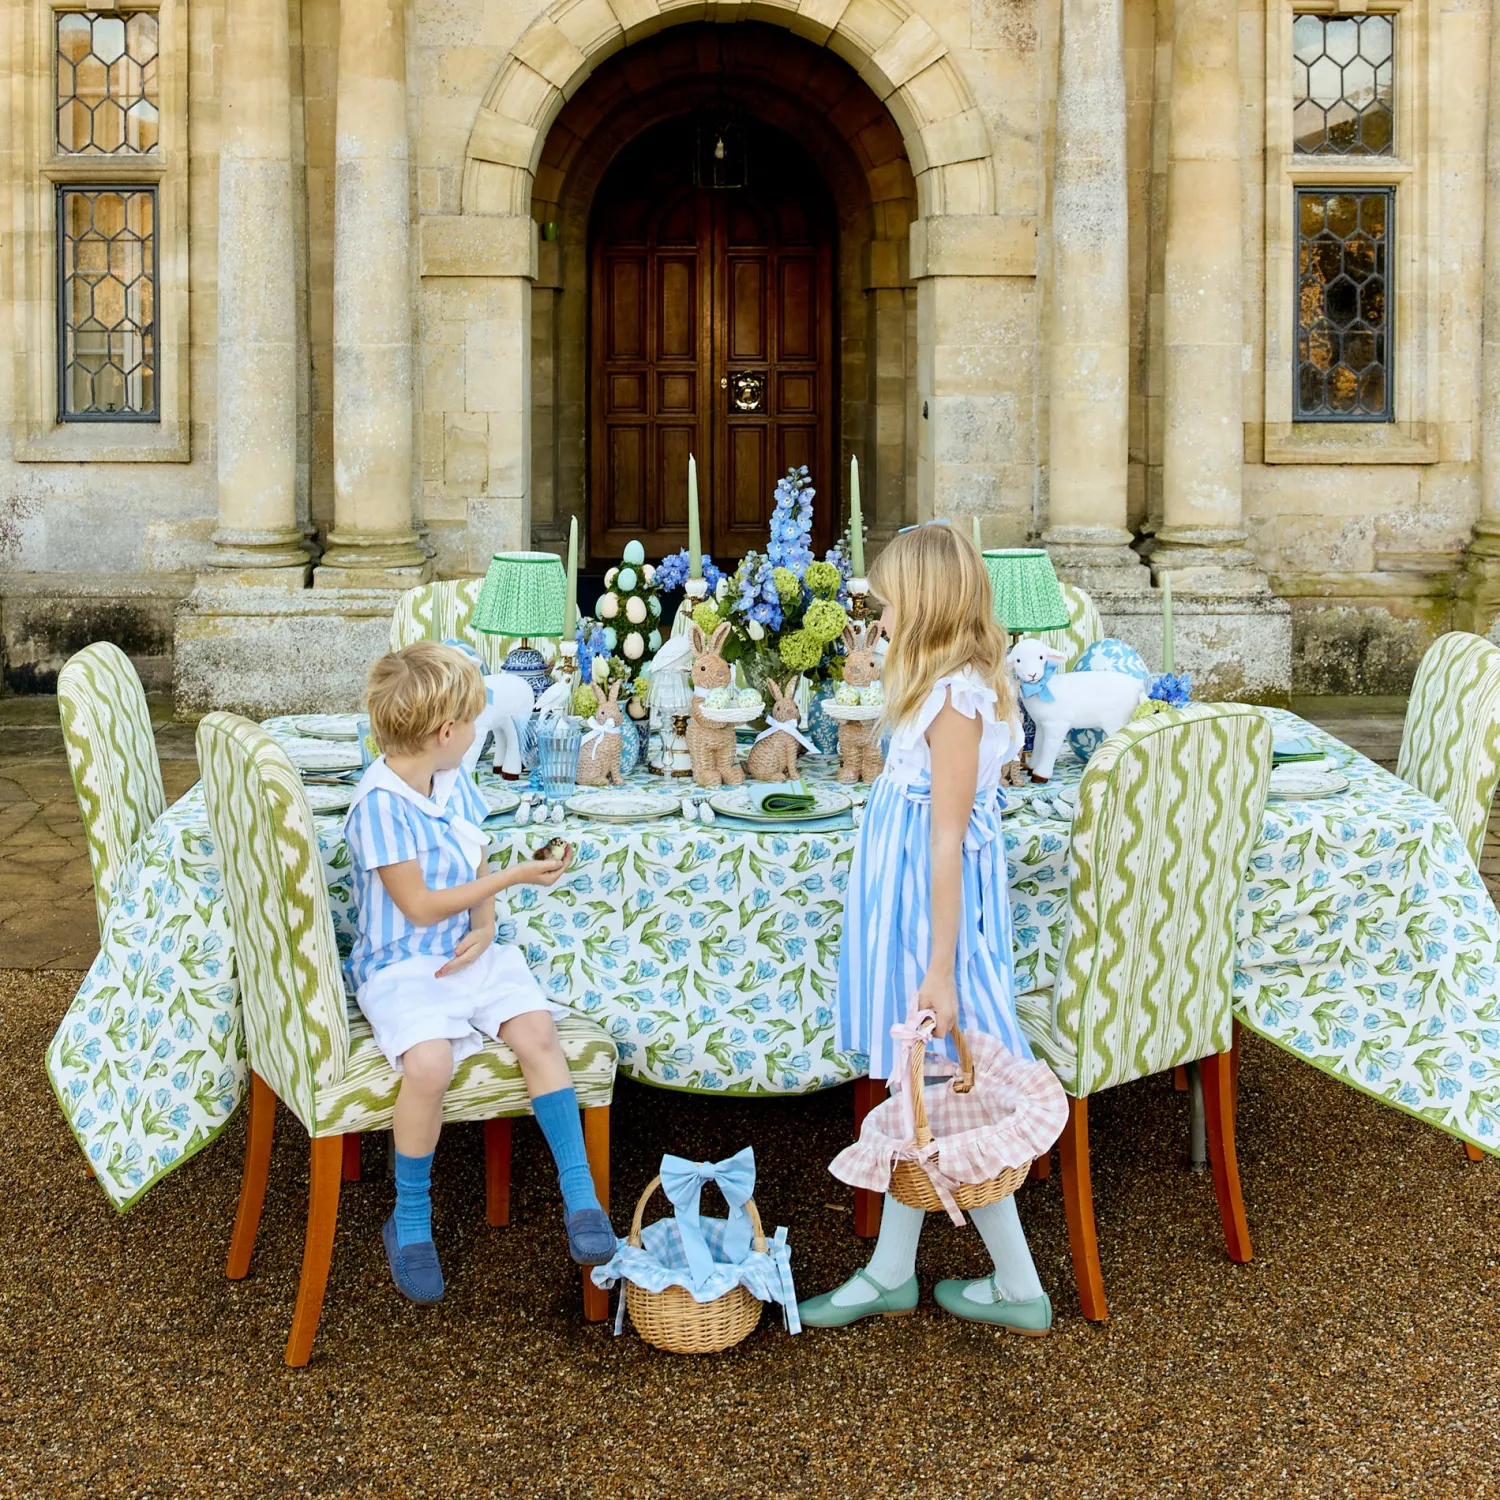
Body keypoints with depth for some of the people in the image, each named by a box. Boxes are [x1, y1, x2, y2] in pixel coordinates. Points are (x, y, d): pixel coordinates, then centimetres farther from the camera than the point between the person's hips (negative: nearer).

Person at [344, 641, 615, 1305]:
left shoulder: (455, 785, 10)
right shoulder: (379, 804, -15)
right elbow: (420, 906, -15)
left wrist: (485, 927, -5)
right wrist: (516, 875, -11)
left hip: (469, 953, 7)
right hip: (402, 968, -6)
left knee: (536, 1031, -20)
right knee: (429, 1062, -32)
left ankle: (579, 1191, -11)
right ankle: (410, 1219, -9)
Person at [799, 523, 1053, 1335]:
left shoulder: (954, 699, -21)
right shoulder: (956, 687, 9)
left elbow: (948, 842, -22)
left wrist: (939, 970, -21)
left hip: (935, 909, -10)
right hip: (908, 906, 10)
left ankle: (1019, 1289, 13)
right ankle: (891, 1273, 27)